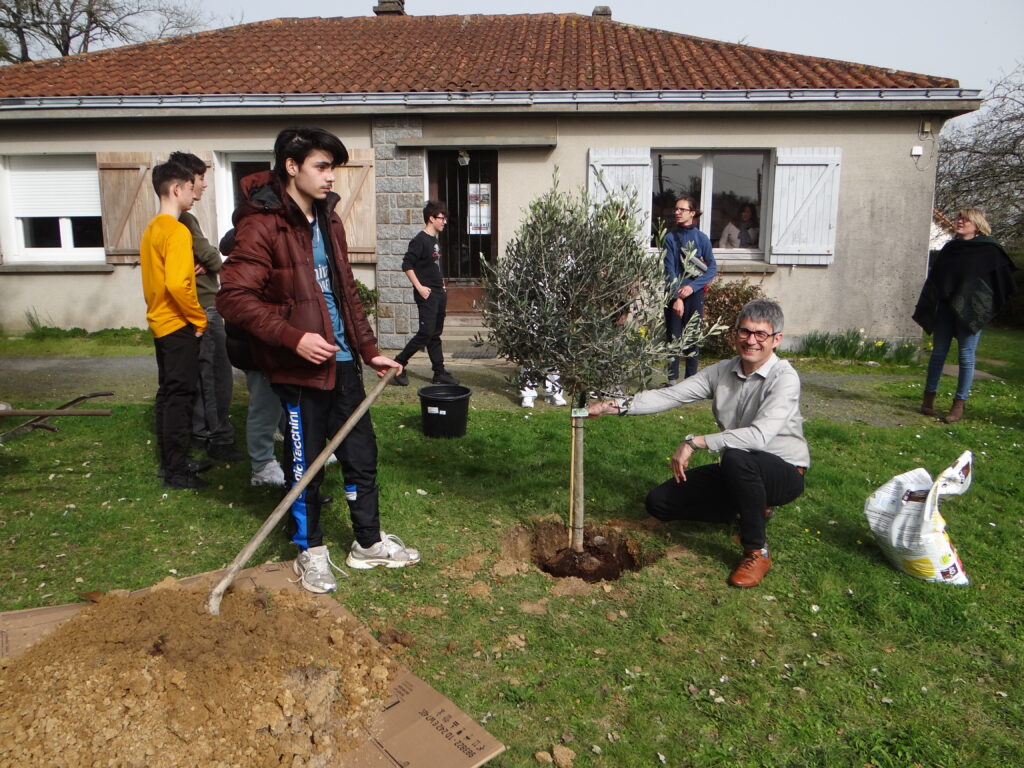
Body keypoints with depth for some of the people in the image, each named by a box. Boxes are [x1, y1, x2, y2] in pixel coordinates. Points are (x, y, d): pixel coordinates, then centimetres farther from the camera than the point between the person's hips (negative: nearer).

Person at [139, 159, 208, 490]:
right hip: (179, 325, -10)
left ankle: (169, 462, 24)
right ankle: (177, 472, 3)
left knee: (168, 392, 15)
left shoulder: (152, 229, 12)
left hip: (160, 321, 10)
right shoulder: (177, 231, -17)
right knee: (180, 395, -4)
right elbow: (177, 284, -26)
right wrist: (198, 318, -15)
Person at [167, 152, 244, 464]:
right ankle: (220, 438, 2)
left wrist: (206, 259, -10)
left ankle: (201, 433, 25)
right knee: (218, 375, -4)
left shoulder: (171, 219, 14)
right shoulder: (185, 219, -18)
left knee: (202, 374, 16)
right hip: (204, 308, -10)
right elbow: (213, 260, -18)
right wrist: (213, 259, 4)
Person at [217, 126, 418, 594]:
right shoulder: (262, 226, -13)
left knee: (361, 454, 14)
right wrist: (294, 337, -26)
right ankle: (311, 552, 27)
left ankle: (368, 543, 31)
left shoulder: (328, 220, 13)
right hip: (299, 367, -7)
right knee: (305, 461, 6)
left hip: (342, 362, 8)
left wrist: (369, 350, 16)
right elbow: (234, 297, -20)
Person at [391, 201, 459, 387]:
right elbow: (407, 265, -17)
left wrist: (441, 285, 16)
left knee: (435, 335, 10)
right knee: (426, 333, -10)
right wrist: (419, 287, -19)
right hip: (427, 294, -9)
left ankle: (439, 373, 14)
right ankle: (398, 365, 2)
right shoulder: (419, 240, -13)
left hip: (439, 293, 9)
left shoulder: (434, 240, 14)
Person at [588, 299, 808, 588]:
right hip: (736, 474, 7)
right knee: (659, 502, 0)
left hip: (783, 473, -7)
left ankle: (757, 551, -19)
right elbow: (670, 395, -8)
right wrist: (615, 406, -20)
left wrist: (695, 442, -33)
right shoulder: (722, 371, -1)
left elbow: (759, 436, -35)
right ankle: (753, 510, 15)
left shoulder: (784, 378, -21)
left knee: (737, 457, -40)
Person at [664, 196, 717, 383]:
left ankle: (690, 379, 13)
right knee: (673, 336, 2)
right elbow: (669, 270, -6)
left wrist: (692, 286, -14)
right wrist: (676, 296, -16)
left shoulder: (701, 238, 1)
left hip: (695, 293, 0)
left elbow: (713, 268, -1)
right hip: (673, 292, 0)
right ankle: (672, 380, 10)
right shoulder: (671, 238, 0)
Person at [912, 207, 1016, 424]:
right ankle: (929, 398, 12)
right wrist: (926, 309, 10)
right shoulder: (950, 248, 12)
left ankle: (959, 405, 4)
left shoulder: (990, 250, -1)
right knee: (938, 353, 6)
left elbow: (1002, 279, -3)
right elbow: (934, 278, 13)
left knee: (966, 356, -1)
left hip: (970, 310, -4)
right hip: (945, 307, 4)